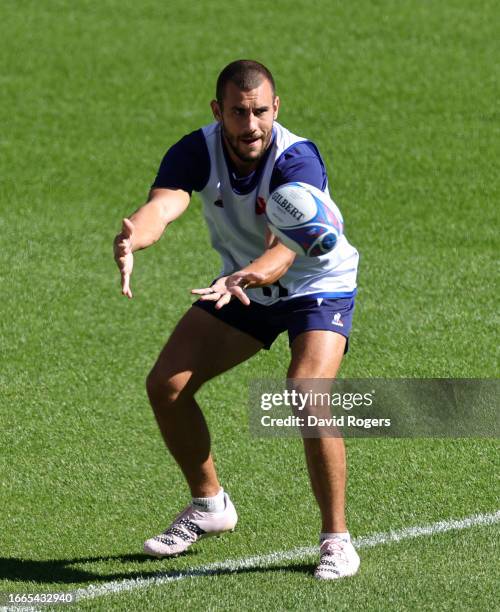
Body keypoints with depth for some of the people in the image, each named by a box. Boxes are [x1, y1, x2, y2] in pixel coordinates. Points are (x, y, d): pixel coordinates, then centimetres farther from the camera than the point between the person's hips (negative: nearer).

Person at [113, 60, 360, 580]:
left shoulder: (297, 160, -33)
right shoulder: (196, 152, -21)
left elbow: (285, 249, -46)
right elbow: (162, 205, -40)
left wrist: (248, 276, -69)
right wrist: (132, 237, -64)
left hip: (317, 286, -5)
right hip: (243, 285, 5)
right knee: (165, 385, -2)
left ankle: (336, 538, -12)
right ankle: (209, 505, 22)